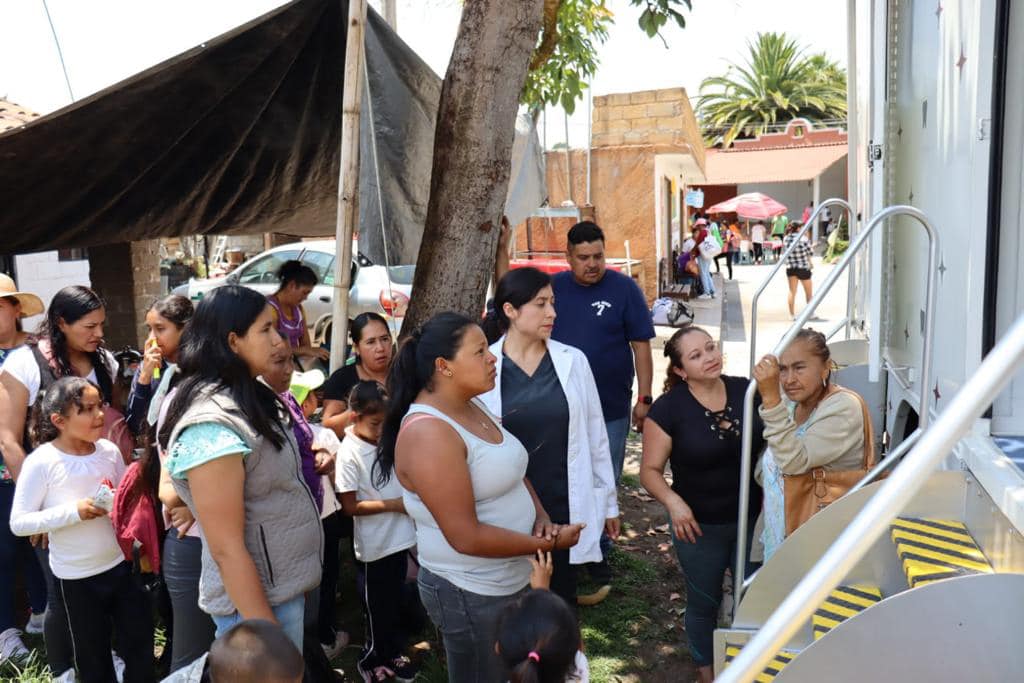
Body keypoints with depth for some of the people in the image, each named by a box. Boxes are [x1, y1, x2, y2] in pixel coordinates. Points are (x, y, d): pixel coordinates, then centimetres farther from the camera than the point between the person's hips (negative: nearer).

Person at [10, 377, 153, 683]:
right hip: (77, 576, -3)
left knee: (141, 644, 13)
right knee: (93, 654, 14)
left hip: (121, 564, 4)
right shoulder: (41, 462, -16)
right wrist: (72, 511, -25)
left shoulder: (109, 450, -3)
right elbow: (18, 523, -16)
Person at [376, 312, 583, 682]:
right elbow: (466, 537, -28)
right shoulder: (429, 432, -26)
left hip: (512, 579, 9)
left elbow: (512, 472, 13)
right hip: (471, 594, -9)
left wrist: (541, 518, -5)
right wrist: (548, 543, -19)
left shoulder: (470, 406, 3)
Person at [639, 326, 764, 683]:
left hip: (753, 518, 3)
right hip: (700, 526, -2)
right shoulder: (668, 408, -17)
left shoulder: (746, 390, -8)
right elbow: (650, 470, -12)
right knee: (704, 602, 18)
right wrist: (673, 502, -28)